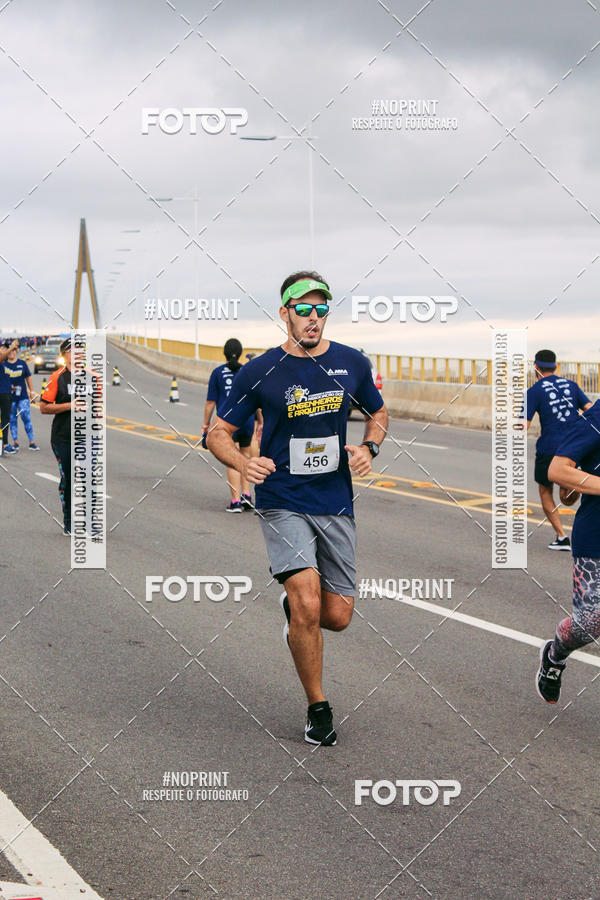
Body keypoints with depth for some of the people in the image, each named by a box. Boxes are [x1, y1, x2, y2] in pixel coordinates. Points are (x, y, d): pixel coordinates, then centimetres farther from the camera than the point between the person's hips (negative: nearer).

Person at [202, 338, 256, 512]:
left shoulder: (217, 373, 2)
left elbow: (210, 402, 2)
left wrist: (206, 424, 11)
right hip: (247, 420, 2)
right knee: (245, 455, 22)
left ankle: (236, 502, -3)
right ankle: (246, 495, 14)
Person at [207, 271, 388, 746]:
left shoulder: (352, 363, 3)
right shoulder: (260, 372, -6)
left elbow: (379, 412, 21)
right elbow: (219, 433, 2)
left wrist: (368, 448, 0)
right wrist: (244, 463, -19)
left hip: (336, 504, 3)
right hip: (283, 504, -3)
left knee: (338, 616, 2)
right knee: (308, 604, -19)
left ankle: (294, 606, 39)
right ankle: (318, 708, 0)